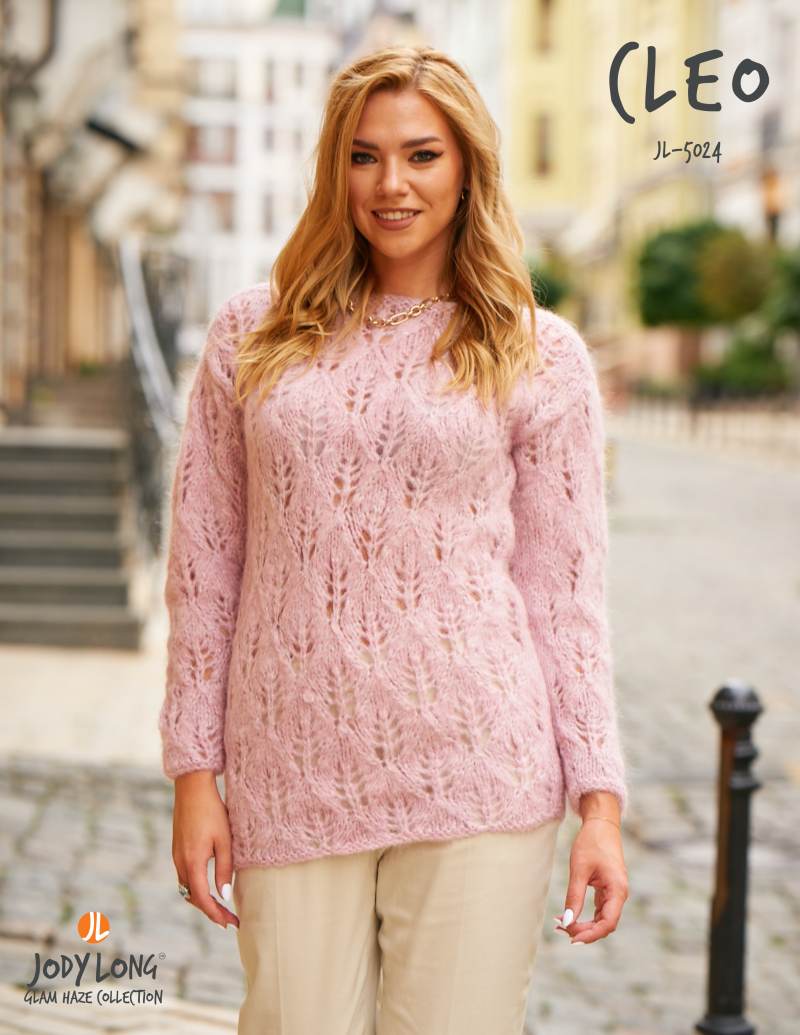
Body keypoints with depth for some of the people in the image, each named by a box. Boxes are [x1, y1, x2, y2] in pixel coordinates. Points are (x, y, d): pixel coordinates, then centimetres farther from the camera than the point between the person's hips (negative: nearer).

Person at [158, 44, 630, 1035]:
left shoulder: (540, 357, 4)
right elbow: (203, 562, 8)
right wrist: (193, 773, 4)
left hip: (478, 776, -1)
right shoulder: (253, 332, 7)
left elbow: (565, 593, 4)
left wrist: (600, 800, -1)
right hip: (294, 783, 1)